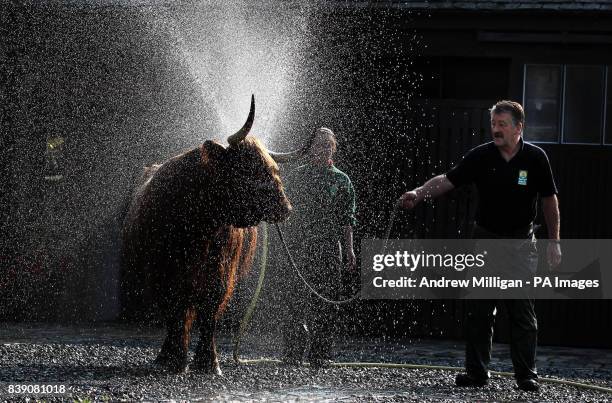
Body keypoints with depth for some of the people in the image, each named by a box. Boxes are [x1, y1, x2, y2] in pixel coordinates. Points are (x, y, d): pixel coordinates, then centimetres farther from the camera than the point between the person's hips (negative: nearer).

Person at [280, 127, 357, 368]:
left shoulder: (341, 180, 13)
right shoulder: (296, 177, 11)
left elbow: (346, 219, 12)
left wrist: (349, 249, 4)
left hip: (330, 248, 1)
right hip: (301, 246, -1)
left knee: (326, 301, 0)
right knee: (297, 300, -7)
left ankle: (320, 353, 5)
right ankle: (293, 352, -4)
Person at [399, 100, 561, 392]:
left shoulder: (535, 158, -6)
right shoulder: (481, 156, -5)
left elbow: (549, 200, 2)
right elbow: (447, 180, -7)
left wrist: (554, 241, 3)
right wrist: (418, 194, -23)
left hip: (521, 242, -2)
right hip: (485, 238, 2)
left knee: (522, 310, -4)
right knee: (478, 310, 2)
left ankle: (526, 375, 2)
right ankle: (476, 371, 9)